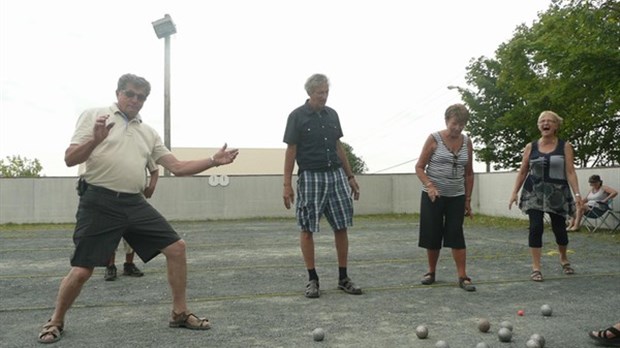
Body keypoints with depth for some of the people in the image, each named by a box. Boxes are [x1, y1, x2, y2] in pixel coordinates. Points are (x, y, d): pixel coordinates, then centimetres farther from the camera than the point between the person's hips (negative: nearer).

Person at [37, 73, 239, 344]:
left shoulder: (148, 132, 15)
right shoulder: (94, 116, 2)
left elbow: (177, 167, 13)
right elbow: (70, 160, -5)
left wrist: (214, 161, 2)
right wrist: (96, 140, -24)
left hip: (135, 203, 5)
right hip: (99, 203, -5)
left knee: (176, 248, 0)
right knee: (82, 270, -5)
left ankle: (180, 313, 15)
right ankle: (56, 321, 24)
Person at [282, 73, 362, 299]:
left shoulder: (332, 114, 11)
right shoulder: (297, 116, -3)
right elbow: (291, 151, -4)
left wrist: (350, 176, 15)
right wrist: (287, 184, -9)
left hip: (336, 175, 5)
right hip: (310, 177, -4)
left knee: (341, 227, 4)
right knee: (307, 229, 0)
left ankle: (343, 278, 14)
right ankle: (312, 279, 11)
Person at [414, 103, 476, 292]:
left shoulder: (467, 142, 4)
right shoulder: (434, 139, -6)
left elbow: (469, 173, 10)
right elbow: (419, 167, -6)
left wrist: (468, 200, 8)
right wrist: (429, 186, -21)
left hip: (457, 197, 2)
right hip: (433, 196, -2)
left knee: (456, 235, -3)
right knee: (432, 234, 4)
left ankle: (463, 276, 1)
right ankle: (431, 272, 21)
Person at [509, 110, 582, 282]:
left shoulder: (565, 146, 1)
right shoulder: (530, 147, 4)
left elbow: (570, 172, -4)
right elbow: (522, 172, 8)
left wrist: (577, 193, -14)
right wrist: (515, 192, 2)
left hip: (557, 193, 0)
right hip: (534, 193, 0)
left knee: (559, 228, 6)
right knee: (536, 227, -10)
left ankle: (563, 259, 36)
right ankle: (536, 268, -2)